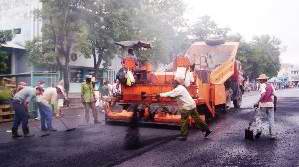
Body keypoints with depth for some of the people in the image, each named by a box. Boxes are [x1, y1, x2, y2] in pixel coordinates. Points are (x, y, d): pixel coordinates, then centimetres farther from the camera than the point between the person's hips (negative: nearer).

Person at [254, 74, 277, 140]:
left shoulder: (262, 85, -4)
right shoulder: (271, 85, 13)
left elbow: (263, 94, -19)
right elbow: (275, 96, 11)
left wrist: (257, 103, -18)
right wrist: (275, 105, 19)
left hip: (263, 104, -5)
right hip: (271, 104, 5)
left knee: (259, 117, 12)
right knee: (271, 120, 8)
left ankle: (259, 130, -4)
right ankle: (272, 135, 9)